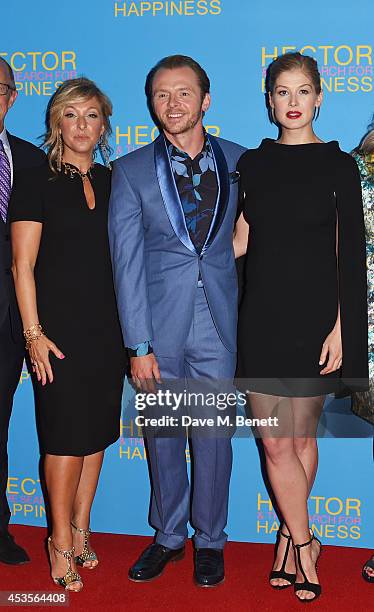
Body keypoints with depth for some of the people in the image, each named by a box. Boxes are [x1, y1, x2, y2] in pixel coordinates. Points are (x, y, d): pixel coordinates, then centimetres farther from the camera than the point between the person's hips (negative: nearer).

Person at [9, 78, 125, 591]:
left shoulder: (111, 183, 11)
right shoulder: (36, 183, -3)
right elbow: (22, 266, -6)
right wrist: (34, 333, -12)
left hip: (108, 327, 5)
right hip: (59, 327, -5)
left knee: (97, 432, 10)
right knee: (66, 434, -2)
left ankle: (80, 529, 25)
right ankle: (61, 543, 13)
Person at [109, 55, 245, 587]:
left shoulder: (239, 161, 5)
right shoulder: (131, 171, 0)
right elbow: (126, 263, -4)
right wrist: (139, 346, -9)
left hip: (218, 323, 1)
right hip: (160, 325, 0)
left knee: (213, 435, 9)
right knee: (163, 436, 11)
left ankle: (210, 539, 29)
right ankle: (168, 535, 32)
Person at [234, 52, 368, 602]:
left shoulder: (338, 165, 0)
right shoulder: (252, 164, 8)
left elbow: (350, 254, -4)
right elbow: (242, 241, 12)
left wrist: (340, 327, -9)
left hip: (314, 317, -2)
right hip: (262, 315, 2)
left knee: (302, 437, 7)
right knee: (275, 440, 3)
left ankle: (290, 536, 26)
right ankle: (303, 544, 20)